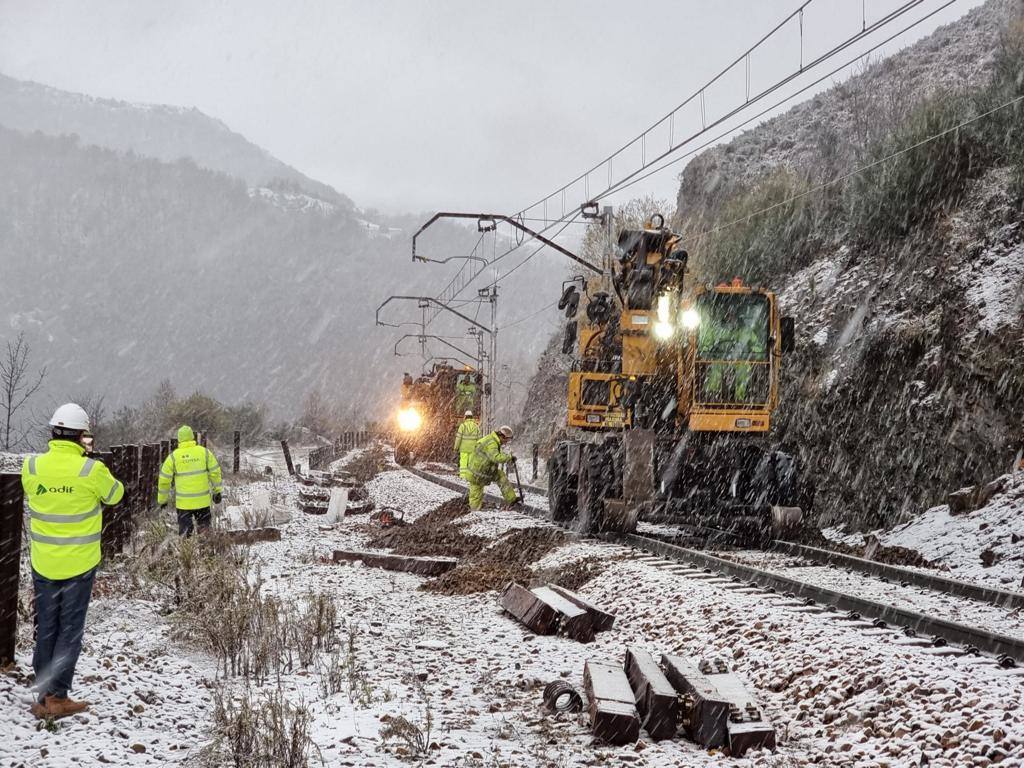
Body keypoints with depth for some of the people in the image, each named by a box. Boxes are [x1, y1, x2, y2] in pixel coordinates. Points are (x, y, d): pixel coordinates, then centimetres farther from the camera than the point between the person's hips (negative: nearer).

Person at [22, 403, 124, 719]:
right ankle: (56, 697, 6)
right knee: (70, 630, 7)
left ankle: (44, 695, 21)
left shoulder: (32, 467, -8)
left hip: (43, 563, 3)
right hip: (79, 563, -3)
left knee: (46, 629, 15)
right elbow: (115, 494, 2)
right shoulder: (92, 470, -17)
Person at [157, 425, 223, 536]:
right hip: (203, 500, 1)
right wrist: (217, 491, 11)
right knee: (205, 529, 14)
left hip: (183, 502, -1)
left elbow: (164, 480, 0)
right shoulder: (204, 452, -2)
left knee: (184, 531, 9)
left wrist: (162, 500, 11)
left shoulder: (173, 456, -3)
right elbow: (215, 472, 0)